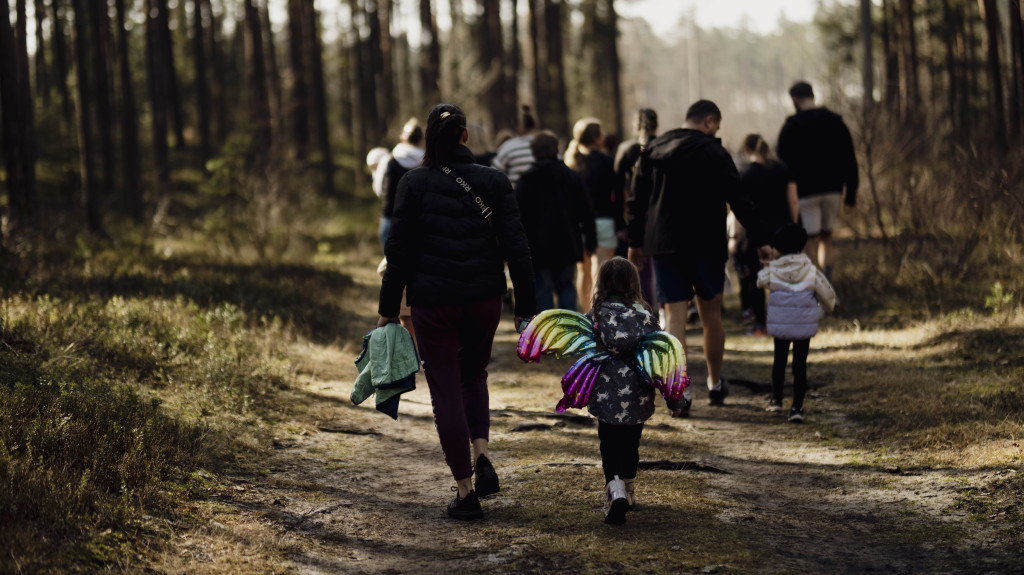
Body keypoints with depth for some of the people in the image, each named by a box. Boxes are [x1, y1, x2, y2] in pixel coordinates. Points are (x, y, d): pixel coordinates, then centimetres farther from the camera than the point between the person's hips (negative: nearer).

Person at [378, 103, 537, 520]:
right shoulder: (493, 181, 0)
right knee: (473, 376, 25)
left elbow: (399, 250, -4)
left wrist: (388, 309, 2)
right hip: (483, 298, 2)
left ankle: (465, 492, 4)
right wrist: (526, 307, 3)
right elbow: (516, 247, -2)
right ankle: (482, 458, 4)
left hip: (432, 302, -2)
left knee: (446, 391, 5)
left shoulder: (414, 183, -5)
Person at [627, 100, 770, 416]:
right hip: (706, 245, -3)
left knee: (674, 317, 0)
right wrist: (759, 241, -5)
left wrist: (635, 242, 17)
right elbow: (739, 201, -9)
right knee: (711, 315, 13)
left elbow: (635, 200, 10)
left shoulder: (652, 151, 8)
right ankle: (715, 385, 24)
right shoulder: (714, 153, -5)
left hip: (663, 246, 3)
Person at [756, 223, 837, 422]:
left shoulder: (772, 271, -8)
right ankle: (797, 407, -2)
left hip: (780, 323, 0)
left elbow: (760, 280, 13)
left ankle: (776, 399, 29)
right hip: (805, 325, 0)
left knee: (780, 360, 19)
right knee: (800, 365, 3)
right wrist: (829, 305, 25)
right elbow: (826, 292, 2)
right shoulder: (811, 271, -6)